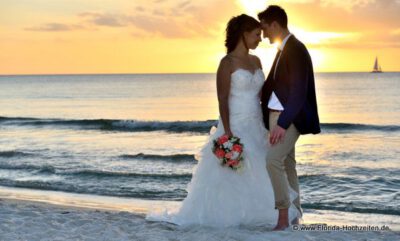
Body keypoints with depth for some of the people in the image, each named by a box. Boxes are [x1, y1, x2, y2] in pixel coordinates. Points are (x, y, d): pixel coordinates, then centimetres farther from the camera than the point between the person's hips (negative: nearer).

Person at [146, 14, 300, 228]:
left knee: (256, 176, 9)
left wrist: (267, 126, 11)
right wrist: (227, 133, -21)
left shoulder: (256, 61, 11)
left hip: (256, 128, 7)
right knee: (225, 177, -1)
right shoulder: (227, 62, -11)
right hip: (236, 127, -7)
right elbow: (222, 100, -15)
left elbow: (262, 95, 14)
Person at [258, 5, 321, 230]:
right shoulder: (284, 49, 14)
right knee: (287, 164, 11)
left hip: (289, 118, -10)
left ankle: (284, 217, -10)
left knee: (273, 160, -17)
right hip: (277, 116, 10)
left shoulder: (296, 50, -15)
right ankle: (294, 215, 18)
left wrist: (282, 124, -26)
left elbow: (298, 92, -22)